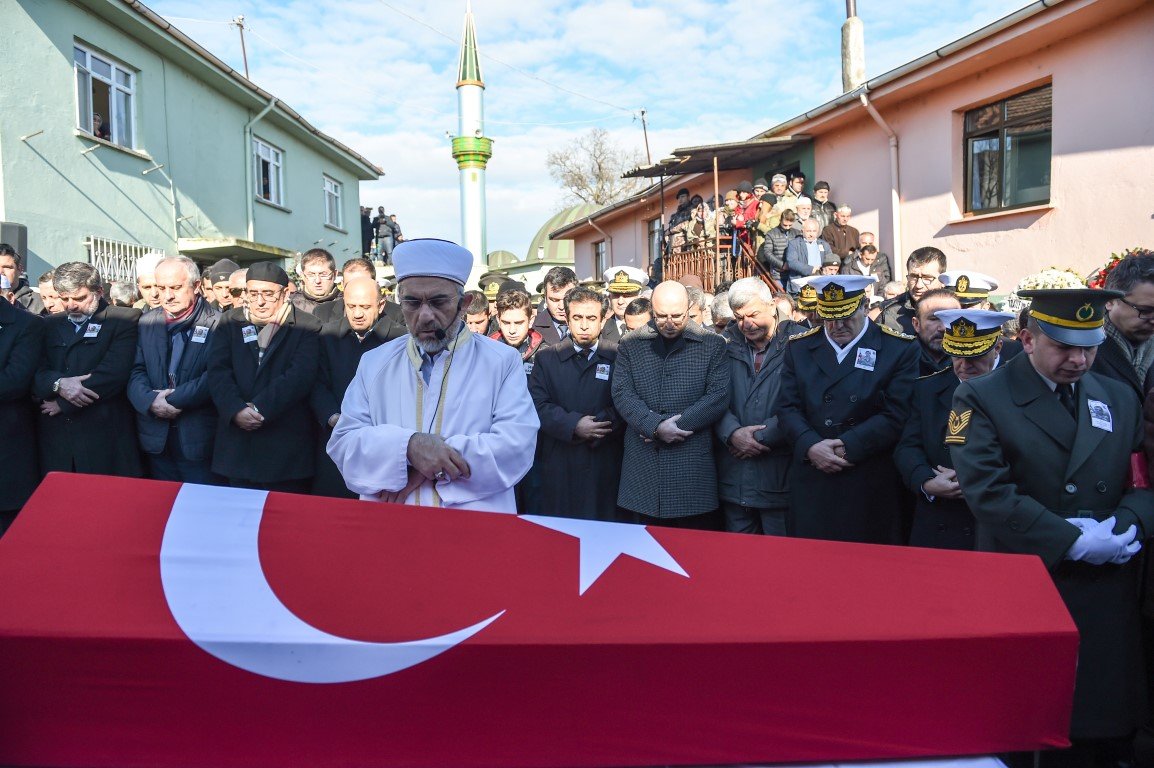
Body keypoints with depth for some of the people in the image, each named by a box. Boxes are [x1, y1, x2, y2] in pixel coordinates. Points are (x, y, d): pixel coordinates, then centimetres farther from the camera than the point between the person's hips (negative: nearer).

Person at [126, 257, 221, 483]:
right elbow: (135, 372, 4)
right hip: (156, 439, 5)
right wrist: (150, 401, -15)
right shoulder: (147, 322, 10)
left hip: (200, 441, -4)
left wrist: (173, 400, -16)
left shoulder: (218, 324, -7)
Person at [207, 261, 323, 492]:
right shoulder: (230, 323, 11)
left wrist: (260, 408, -19)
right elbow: (218, 372, 1)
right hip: (237, 445, 3)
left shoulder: (306, 327, 0)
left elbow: (300, 377, -12)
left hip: (286, 445, -3)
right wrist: (236, 410, -15)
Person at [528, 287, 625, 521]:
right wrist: (574, 425, -15)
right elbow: (538, 405, -1)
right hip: (558, 466, 1)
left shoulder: (619, 357, 5)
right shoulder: (547, 358, 10)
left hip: (606, 465, -1)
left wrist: (593, 425, -16)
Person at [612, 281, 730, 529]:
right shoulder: (630, 345, 8)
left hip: (693, 462, -1)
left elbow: (718, 397, -4)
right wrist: (656, 426, -15)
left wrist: (677, 424, -13)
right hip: (643, 464, 2)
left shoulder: (712, 345, 4)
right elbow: (622, 395, -1)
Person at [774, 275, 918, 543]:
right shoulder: (798, 347, 8)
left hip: (872, 487, -2)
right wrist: (811, 446, -14)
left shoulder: (900, 349, -1)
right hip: (812, 486, 2)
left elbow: (896, 415, -8)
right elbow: (787, 408, 3)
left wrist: (847, 446, -15)